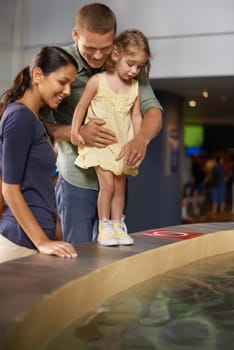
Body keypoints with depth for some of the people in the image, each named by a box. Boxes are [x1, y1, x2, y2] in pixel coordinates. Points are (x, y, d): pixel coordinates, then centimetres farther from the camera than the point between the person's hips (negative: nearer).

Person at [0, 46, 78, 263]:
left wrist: (52, 235, 14)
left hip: (38, 236, 8)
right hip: (23, 241, -8)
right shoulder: (20, 117, -13)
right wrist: (42, 242, -18)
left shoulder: (33, 118, 14)